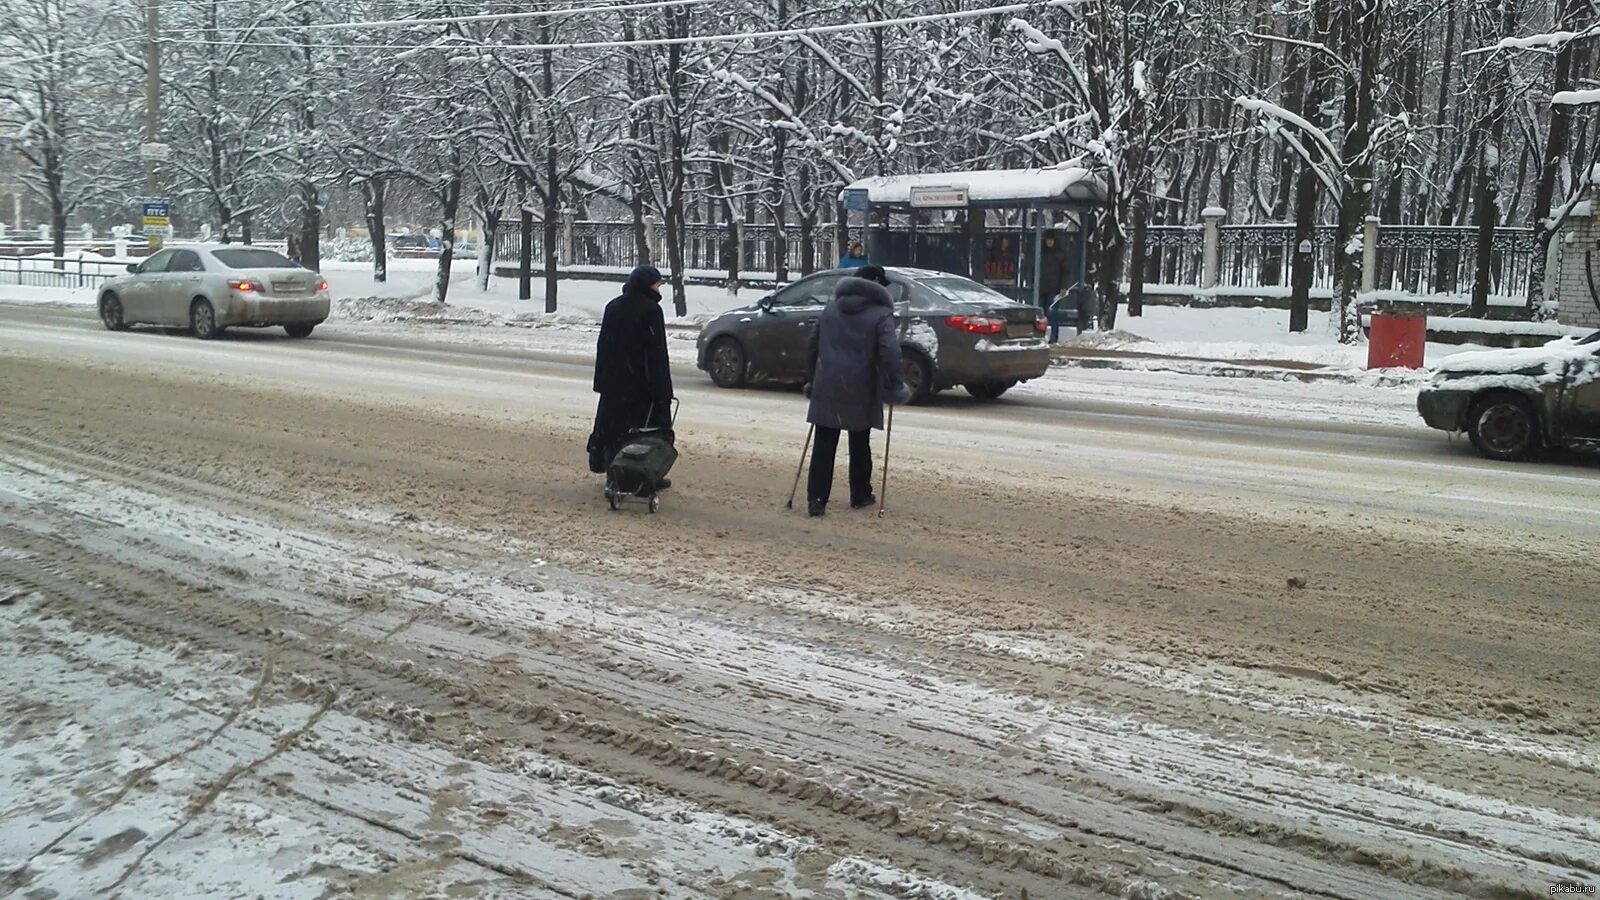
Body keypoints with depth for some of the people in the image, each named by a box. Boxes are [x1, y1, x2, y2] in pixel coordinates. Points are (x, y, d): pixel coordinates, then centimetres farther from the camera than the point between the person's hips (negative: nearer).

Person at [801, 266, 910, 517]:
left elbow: (813, 346, 15)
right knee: (859, 445, 13)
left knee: (824, 445, 3)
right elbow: (889, 353, -17)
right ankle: (860, 496, 23)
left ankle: (816, 499, -2)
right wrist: (894, 387, -6)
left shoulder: (831, 309, 12)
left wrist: (811, 379, 23)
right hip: (860, 392, -3)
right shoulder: (881, 313, -6)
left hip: (826, 388, 3)